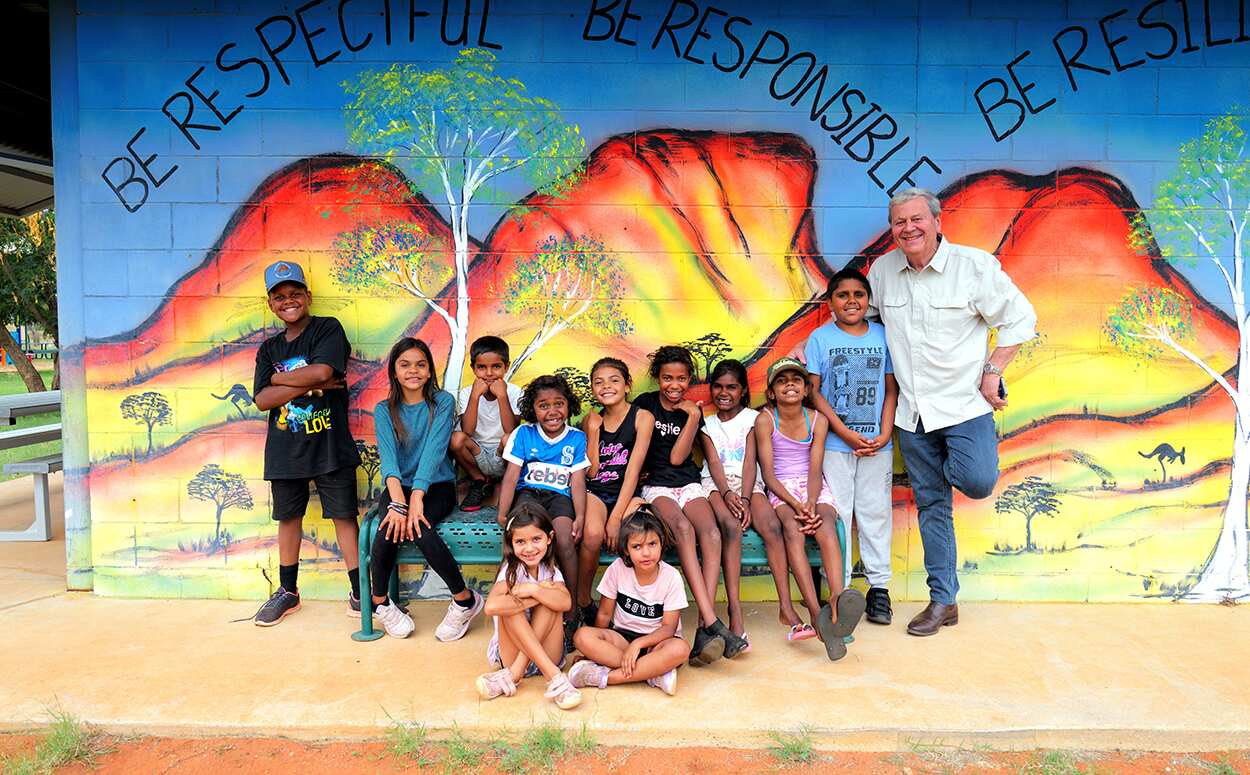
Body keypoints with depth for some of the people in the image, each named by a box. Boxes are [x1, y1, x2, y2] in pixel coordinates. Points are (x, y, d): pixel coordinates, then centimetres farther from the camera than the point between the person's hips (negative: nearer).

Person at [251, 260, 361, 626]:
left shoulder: (328, 329, -3)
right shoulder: (269, 348, 10)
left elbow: (322, 371, -21)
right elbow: (262, 400, -3)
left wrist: (278, 378, -6)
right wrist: (308, 385, -14)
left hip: (330, 444, -4)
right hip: (285, 449, 5)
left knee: (343, 514, 1)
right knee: (288, 516, 15)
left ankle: (360, 593, 9)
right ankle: (287, 592, 30)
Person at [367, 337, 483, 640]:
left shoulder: (443, 402, -2)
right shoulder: (384, 410, 3)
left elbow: (433, 450, -17)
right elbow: (388, 456, -14)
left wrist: (416, 499, -30)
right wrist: (398, 502, -31)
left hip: (436, 487, -2)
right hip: (397, 487, 2)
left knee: (419, 527, -31)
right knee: (390, 526, -29)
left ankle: (465, 599, -14)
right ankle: (379, 601, -5)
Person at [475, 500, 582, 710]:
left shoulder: (551, 572, -2)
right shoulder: (510, 570, -12)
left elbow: (566, 603, -24)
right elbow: (491, 606, -34)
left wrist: (533, 590, -31)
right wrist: (540, 594, -26)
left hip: (547, 652, 2)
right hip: (511, 651, -2)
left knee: (551, 599, -20)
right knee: (509, 606, -27)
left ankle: (514, 673, -26)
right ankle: (554, 676, -34)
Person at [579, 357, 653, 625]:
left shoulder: (642, 417, -2)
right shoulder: (592, 420, 8)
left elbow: (633, 470, -10)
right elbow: (591, 471, 2)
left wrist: (616, 516, -18)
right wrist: (593, 430, -7)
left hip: (626, 493, -1)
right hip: (594, 492, 1)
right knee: (592, 534, -32)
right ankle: (582, 603, -8)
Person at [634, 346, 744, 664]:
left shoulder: (693, 411, 11)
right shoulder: (645, 404, 6)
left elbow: (677, 458, 0)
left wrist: (693, 417, -4)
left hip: (688, 483, 2)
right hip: (655, 486, -2)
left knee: (711, 532, -30)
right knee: (683, 527, -35)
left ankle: (704, 631, -37)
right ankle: (712, 623, -43)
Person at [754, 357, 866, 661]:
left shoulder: (817, 420, 4)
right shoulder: (764, 420, -2)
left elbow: (815, 470, -2)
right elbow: (768, 473, -7)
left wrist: (811, 503, -22)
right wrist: (796, 505, -21)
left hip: (815, 488, 2)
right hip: (781, 490, -2)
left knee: (826, 524, -32)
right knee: (792, 528, -34)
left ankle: (838, 601, -55)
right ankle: (818, 614, -48)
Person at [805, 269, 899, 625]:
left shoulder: (883, 336, 7)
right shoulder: (820, 338, 1)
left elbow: (891, 390, 7)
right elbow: (813, 391, -3)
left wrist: (884, 434, -6)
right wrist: (845, 433, -11)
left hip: (877, 444, 2)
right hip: (834, 444, -1)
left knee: (875, 512, 7)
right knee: (835, 514, 2)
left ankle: (879, 586, 17)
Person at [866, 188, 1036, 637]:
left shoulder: (975, 265, -6)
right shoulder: (881, 270, 4)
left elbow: (1020, 318, 0)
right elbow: (862, 316, 21)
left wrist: (992, 371, -8)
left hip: (964, 402, -3)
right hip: (912, 410, 3)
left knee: (977, 482, -23)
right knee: (931, 504, 8)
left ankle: (956, 460, 17)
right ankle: (943, 600, 20)